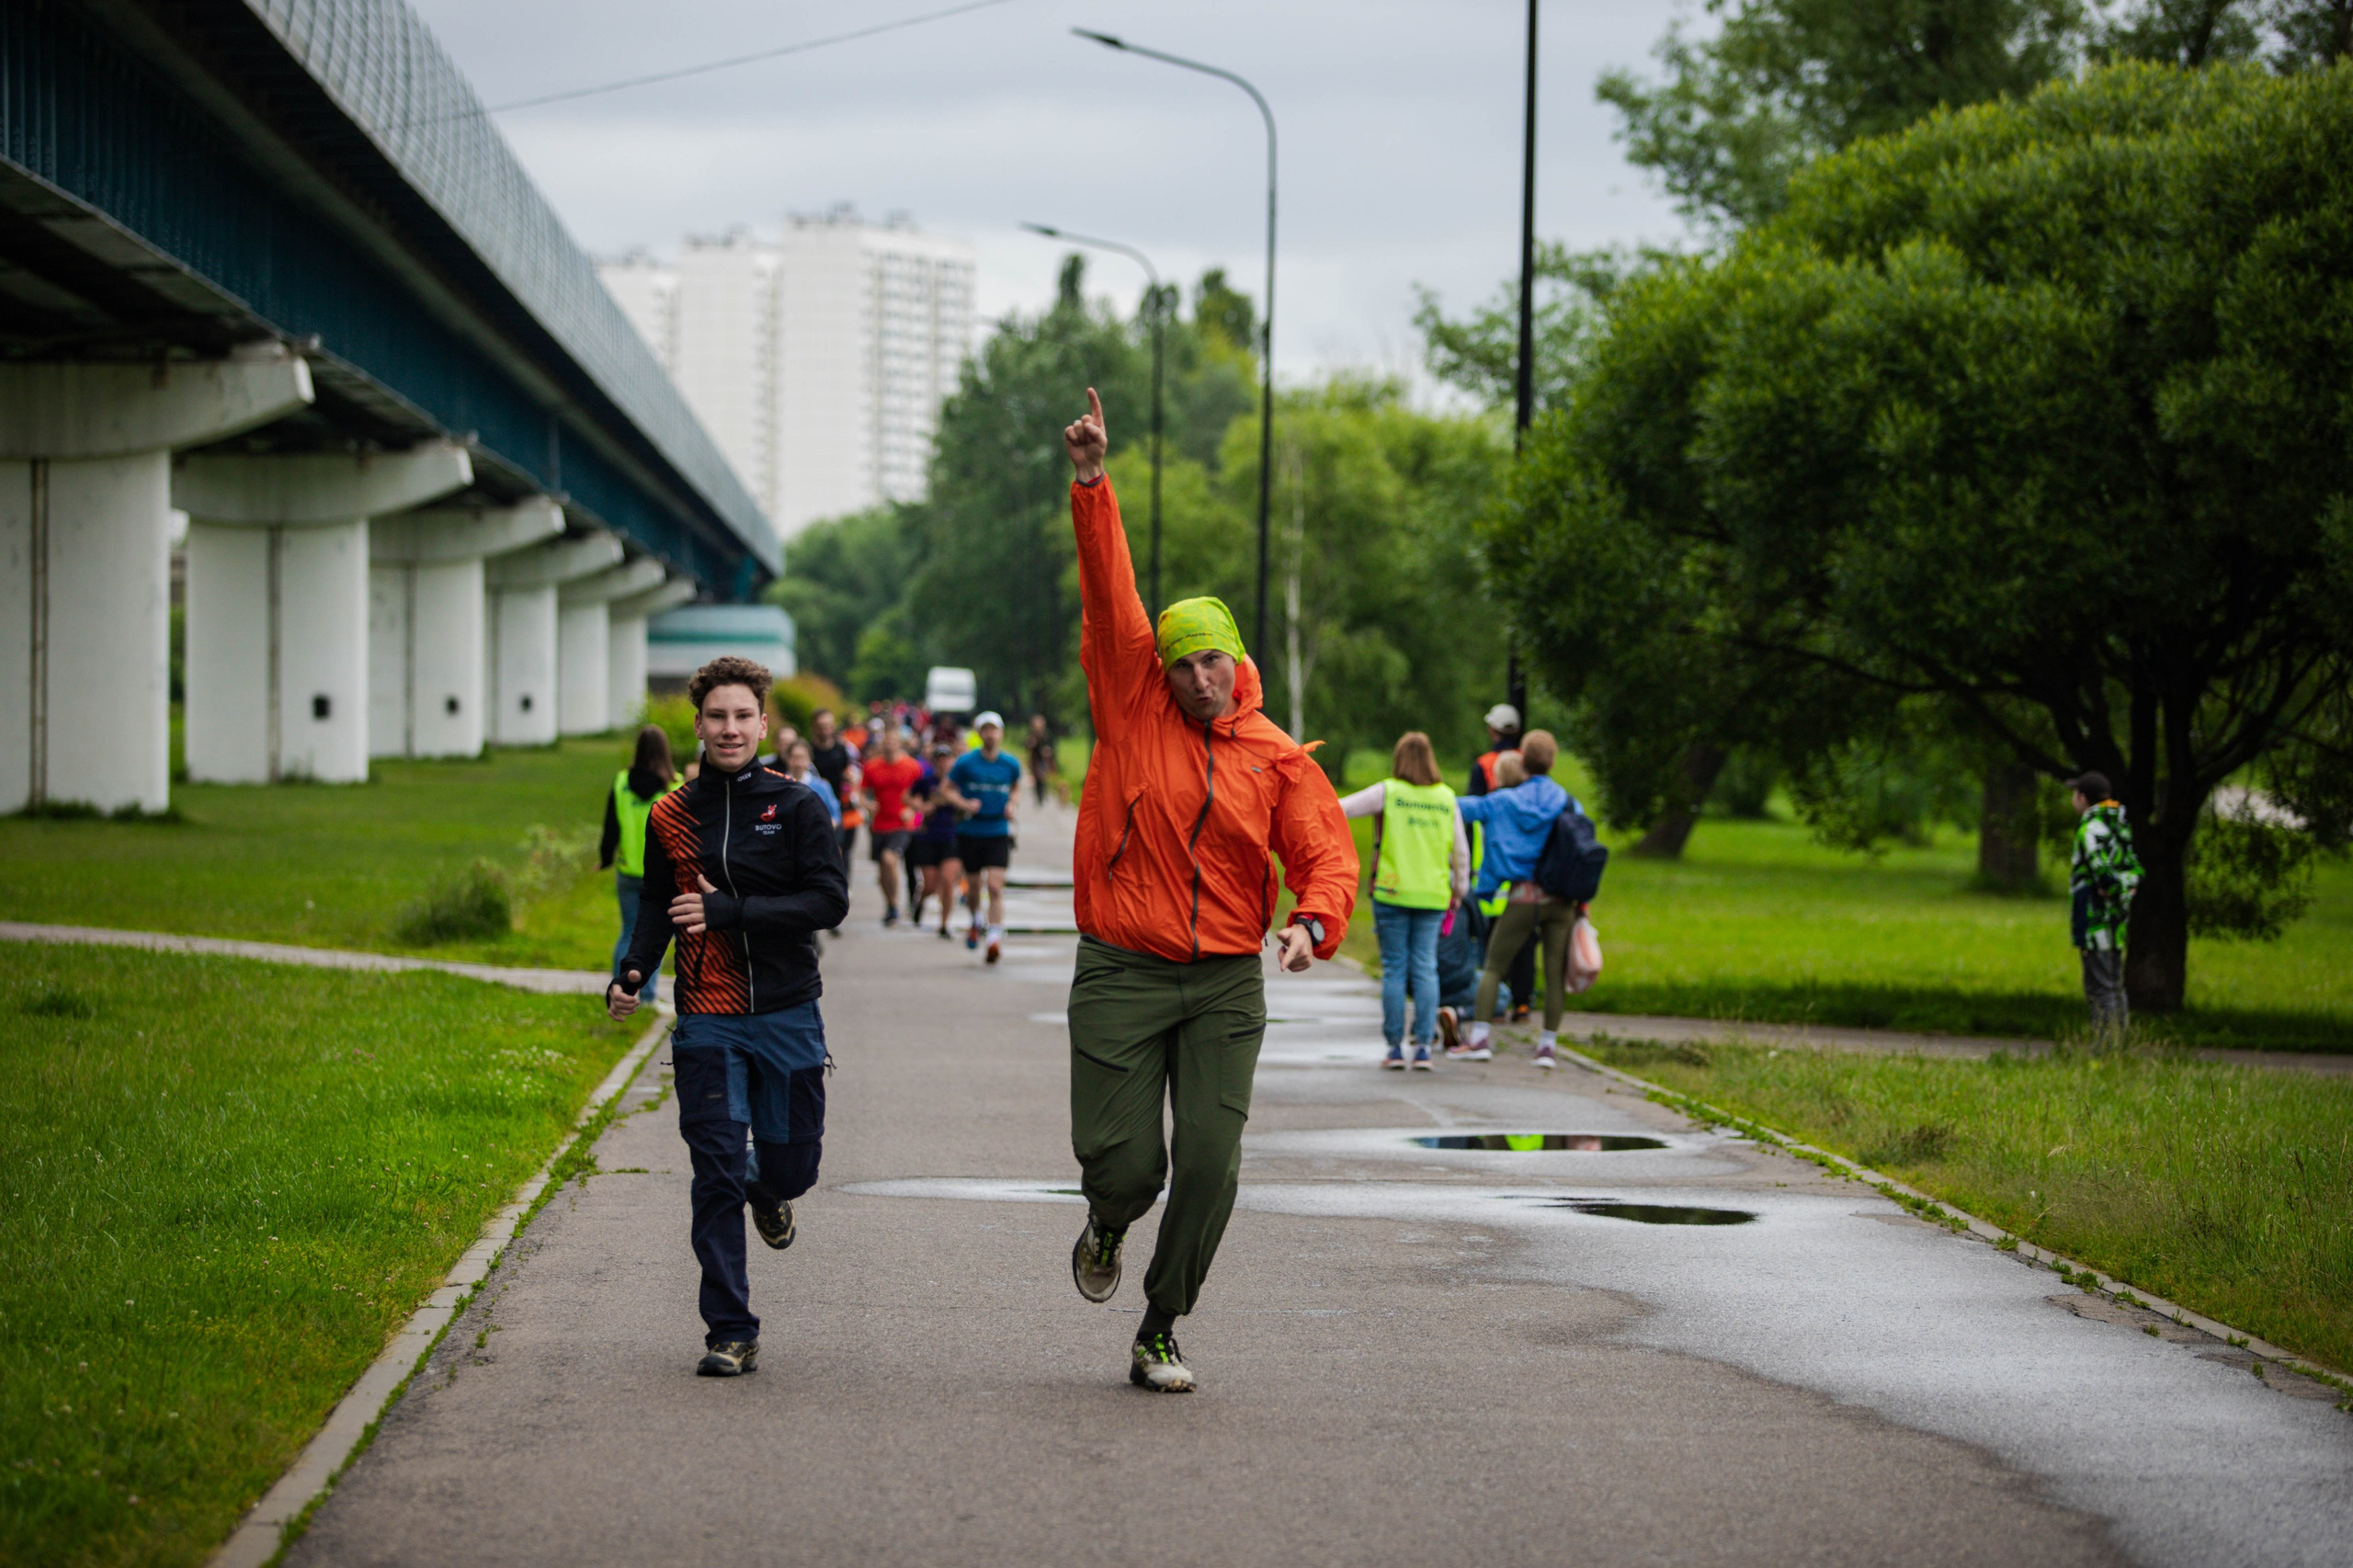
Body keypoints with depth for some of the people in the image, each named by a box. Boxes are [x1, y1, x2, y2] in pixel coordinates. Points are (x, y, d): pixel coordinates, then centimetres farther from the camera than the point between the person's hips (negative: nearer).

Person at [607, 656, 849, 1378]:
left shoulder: (796, 806, -1)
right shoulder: (672, 817, 6)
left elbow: (830, 901, -9)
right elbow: (658, 912, 14)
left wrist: (730, 911, -17)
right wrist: (629, 976, -5)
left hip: (787, 1014, -1)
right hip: (708, 1021, 1)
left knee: (791, 1165, 7)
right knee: (717, 1175, -6)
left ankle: (767, 1191, 45)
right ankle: (730, 1333, -1)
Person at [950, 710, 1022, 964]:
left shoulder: (1010, 764, 2)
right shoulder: (966, 762, -5)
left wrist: (1011, 804, 1)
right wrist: (964, 804, -13)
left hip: (998, 832, 0)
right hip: (971, 832, 0)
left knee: (995, 886, -14)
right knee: (973, 885, 11)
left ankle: (995, 938, -17)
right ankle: (974, 921, 41)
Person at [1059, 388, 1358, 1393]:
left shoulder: (1278, 761, 4)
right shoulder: (1132, 703, 2)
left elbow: (1327, 856, -2)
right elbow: (1108, 591, -5)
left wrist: (1314, 922, -23)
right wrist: (1090, 483, -14)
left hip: (1225, 984, 1)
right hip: (1121, 973, -1)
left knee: (1208, 1161, -8)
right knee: (1121, 1161, -6)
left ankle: (1159, 1335, 6)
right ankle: (1109, 1227, 33)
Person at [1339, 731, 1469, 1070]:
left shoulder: (1387, 792, -5)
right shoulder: (1446, 798, 5)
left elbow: (1341, 809, -3)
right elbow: (1460, 849, 11)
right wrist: (1459, 889, 23)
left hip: (1392, 893, -3)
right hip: (1433, 897, 3)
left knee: (1394, 969, 3)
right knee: (1425, 969, 5)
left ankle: (1395, 1047, 3)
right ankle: (1424, 1046, 1)